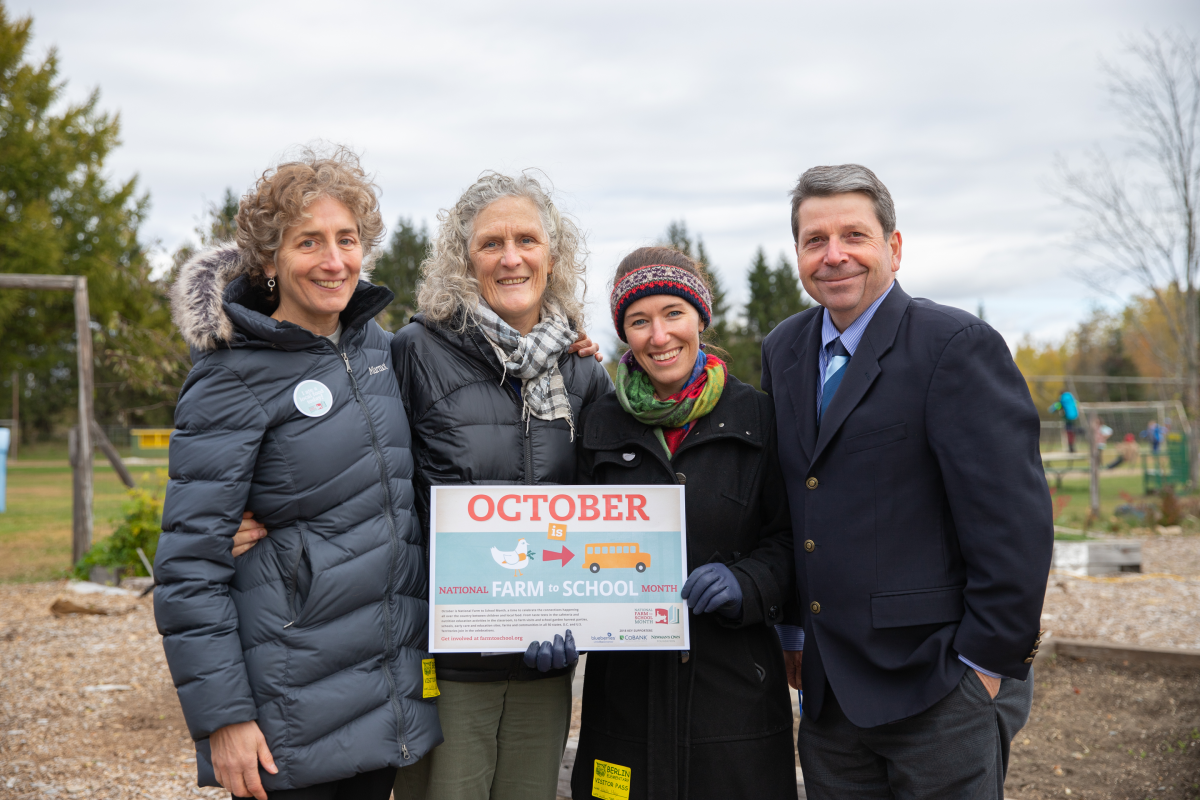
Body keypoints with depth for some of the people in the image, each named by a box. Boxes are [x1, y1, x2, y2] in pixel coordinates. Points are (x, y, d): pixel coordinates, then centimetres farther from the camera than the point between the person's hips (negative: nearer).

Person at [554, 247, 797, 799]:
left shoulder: (755, 416, 0)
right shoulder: (599, 424, 5)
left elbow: (789, 539, 3)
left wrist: (745, 582, -16)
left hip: (735, 686, -1)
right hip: (626, 687, 1)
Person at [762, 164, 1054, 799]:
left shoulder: (958, 346, -12)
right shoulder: (783, 350, 9)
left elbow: (1013, 519, -15)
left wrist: (988, 659, -14)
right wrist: (792, 630, 13)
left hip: (941, 688, -6)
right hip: (828, 688, 6)